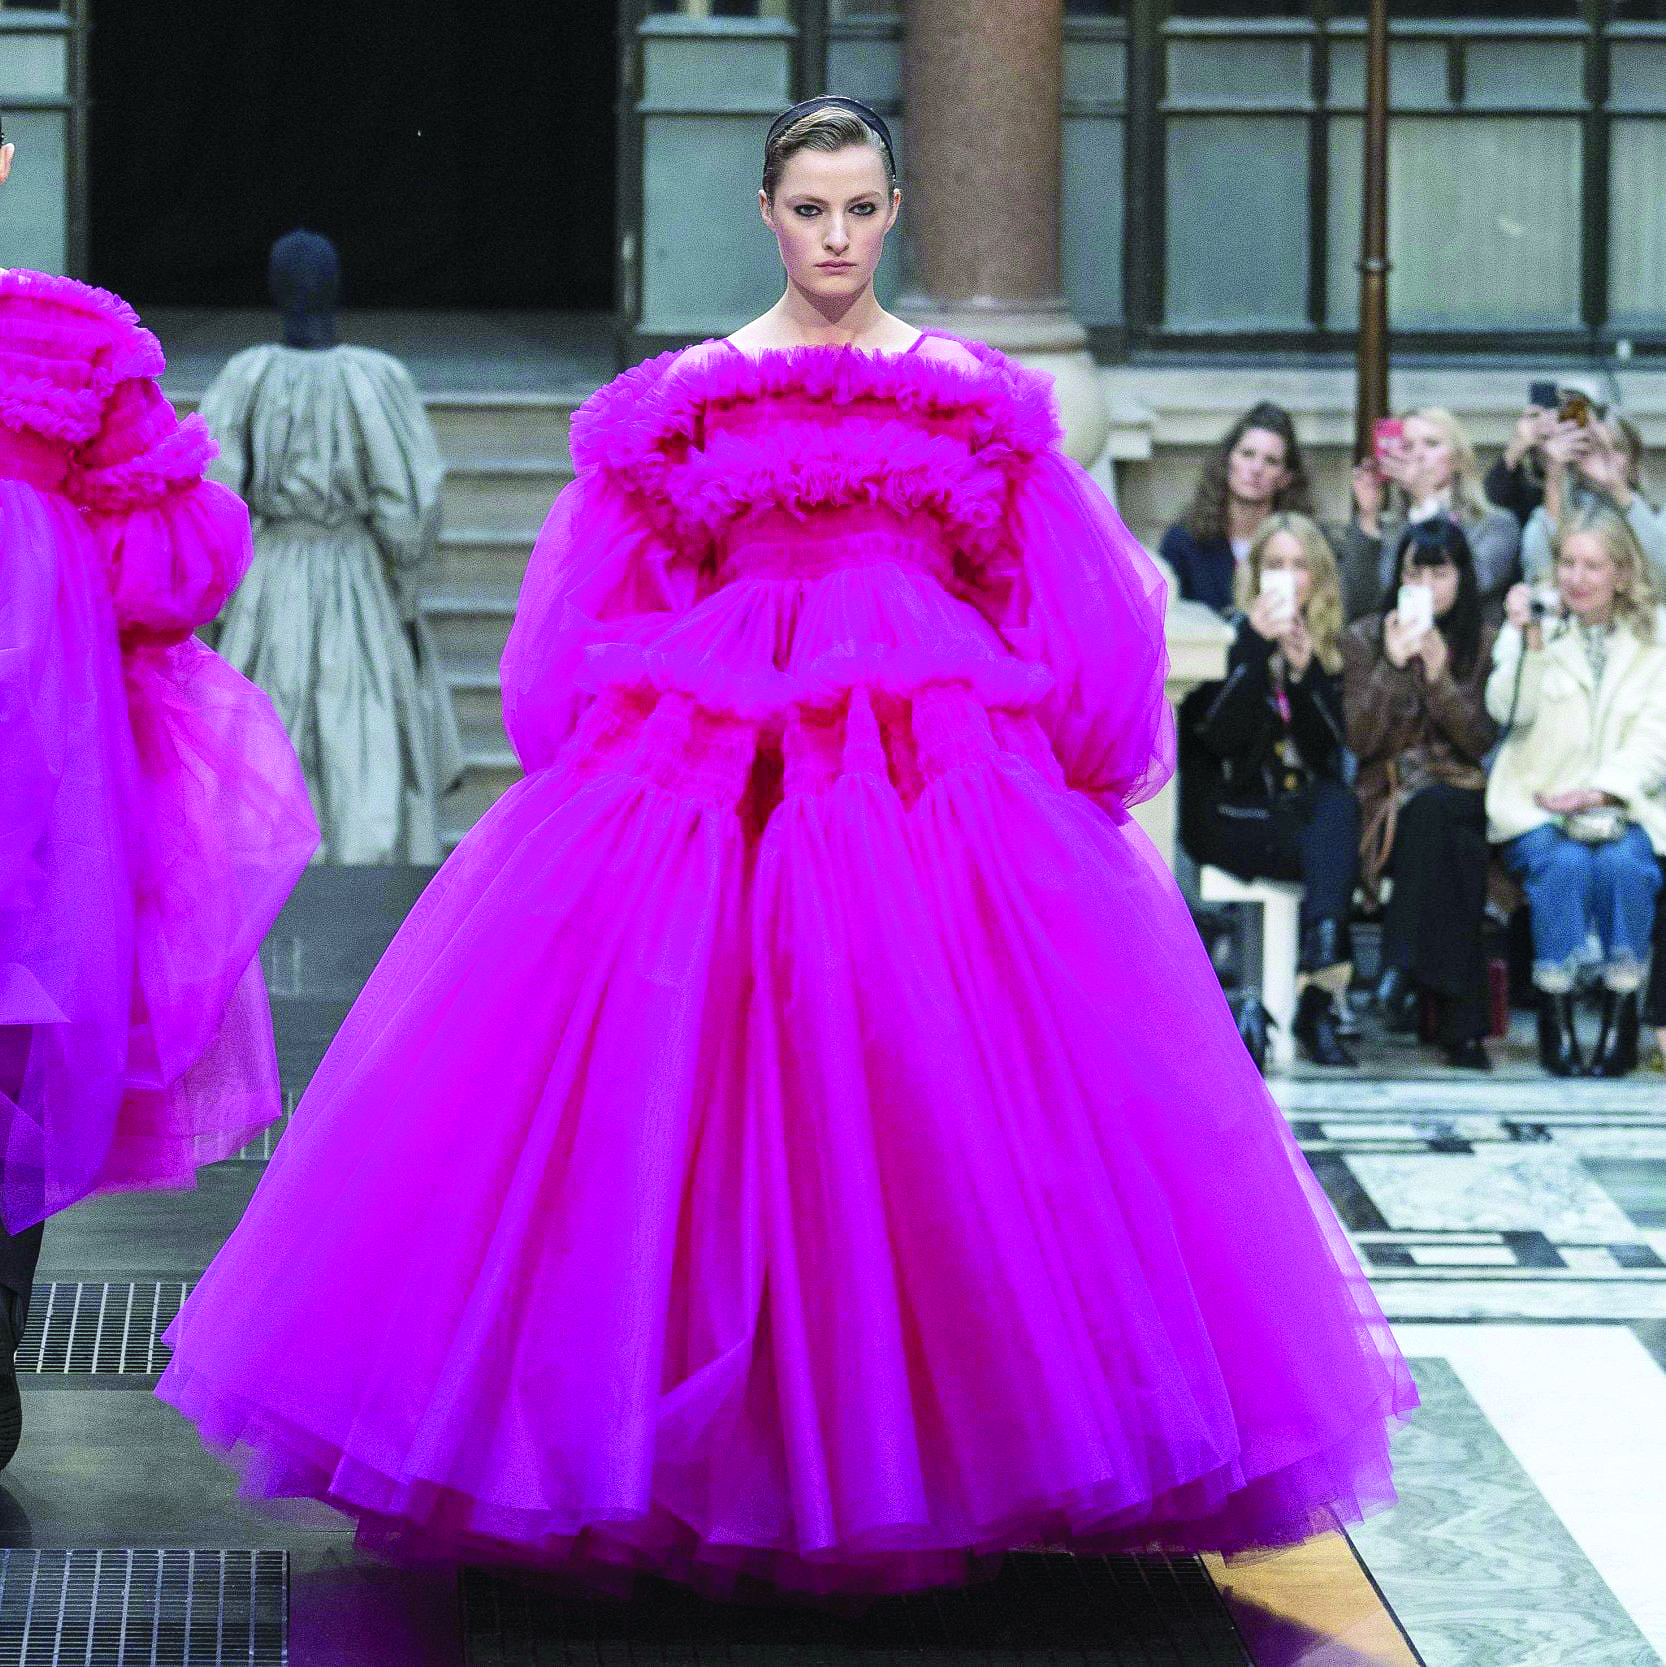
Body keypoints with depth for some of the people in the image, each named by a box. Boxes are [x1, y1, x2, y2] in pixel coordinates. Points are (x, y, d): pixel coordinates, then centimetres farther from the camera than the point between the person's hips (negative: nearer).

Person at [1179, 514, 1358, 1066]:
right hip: (1229, 814, -3)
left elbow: (1328, 748, 1)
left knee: (1338, 806, -34)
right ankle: (1319, 1004, -39)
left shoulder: (1331, 646, 12)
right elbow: (1220, 736, -14)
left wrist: (1305, 671, -13)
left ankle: (1317, 996, -47)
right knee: (1336, 854, -33)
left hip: (1307, 804, 3)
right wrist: (1257, 648, -21)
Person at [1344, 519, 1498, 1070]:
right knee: (1458, 852, -35)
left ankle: (1405, 971, -33)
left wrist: (1438, 673, -15)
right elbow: (1360, 740, -4)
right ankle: (1461, 1021, -37)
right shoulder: (1364, 638, 5)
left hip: (1458, 793, 1)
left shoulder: (1482, 642, 8)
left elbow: (1481, 740, -2)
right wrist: (1392, 665, -16)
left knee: (1433, 817, -37)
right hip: (1388, 799, -1)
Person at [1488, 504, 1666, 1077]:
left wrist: (1599, 793, -13)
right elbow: (1509, 710, -7)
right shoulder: (1532, 625, 9)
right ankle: (1555, 1016, -22)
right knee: (1564, 864, -32)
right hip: (1537, 806, 0)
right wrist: (1530, 641, -21)